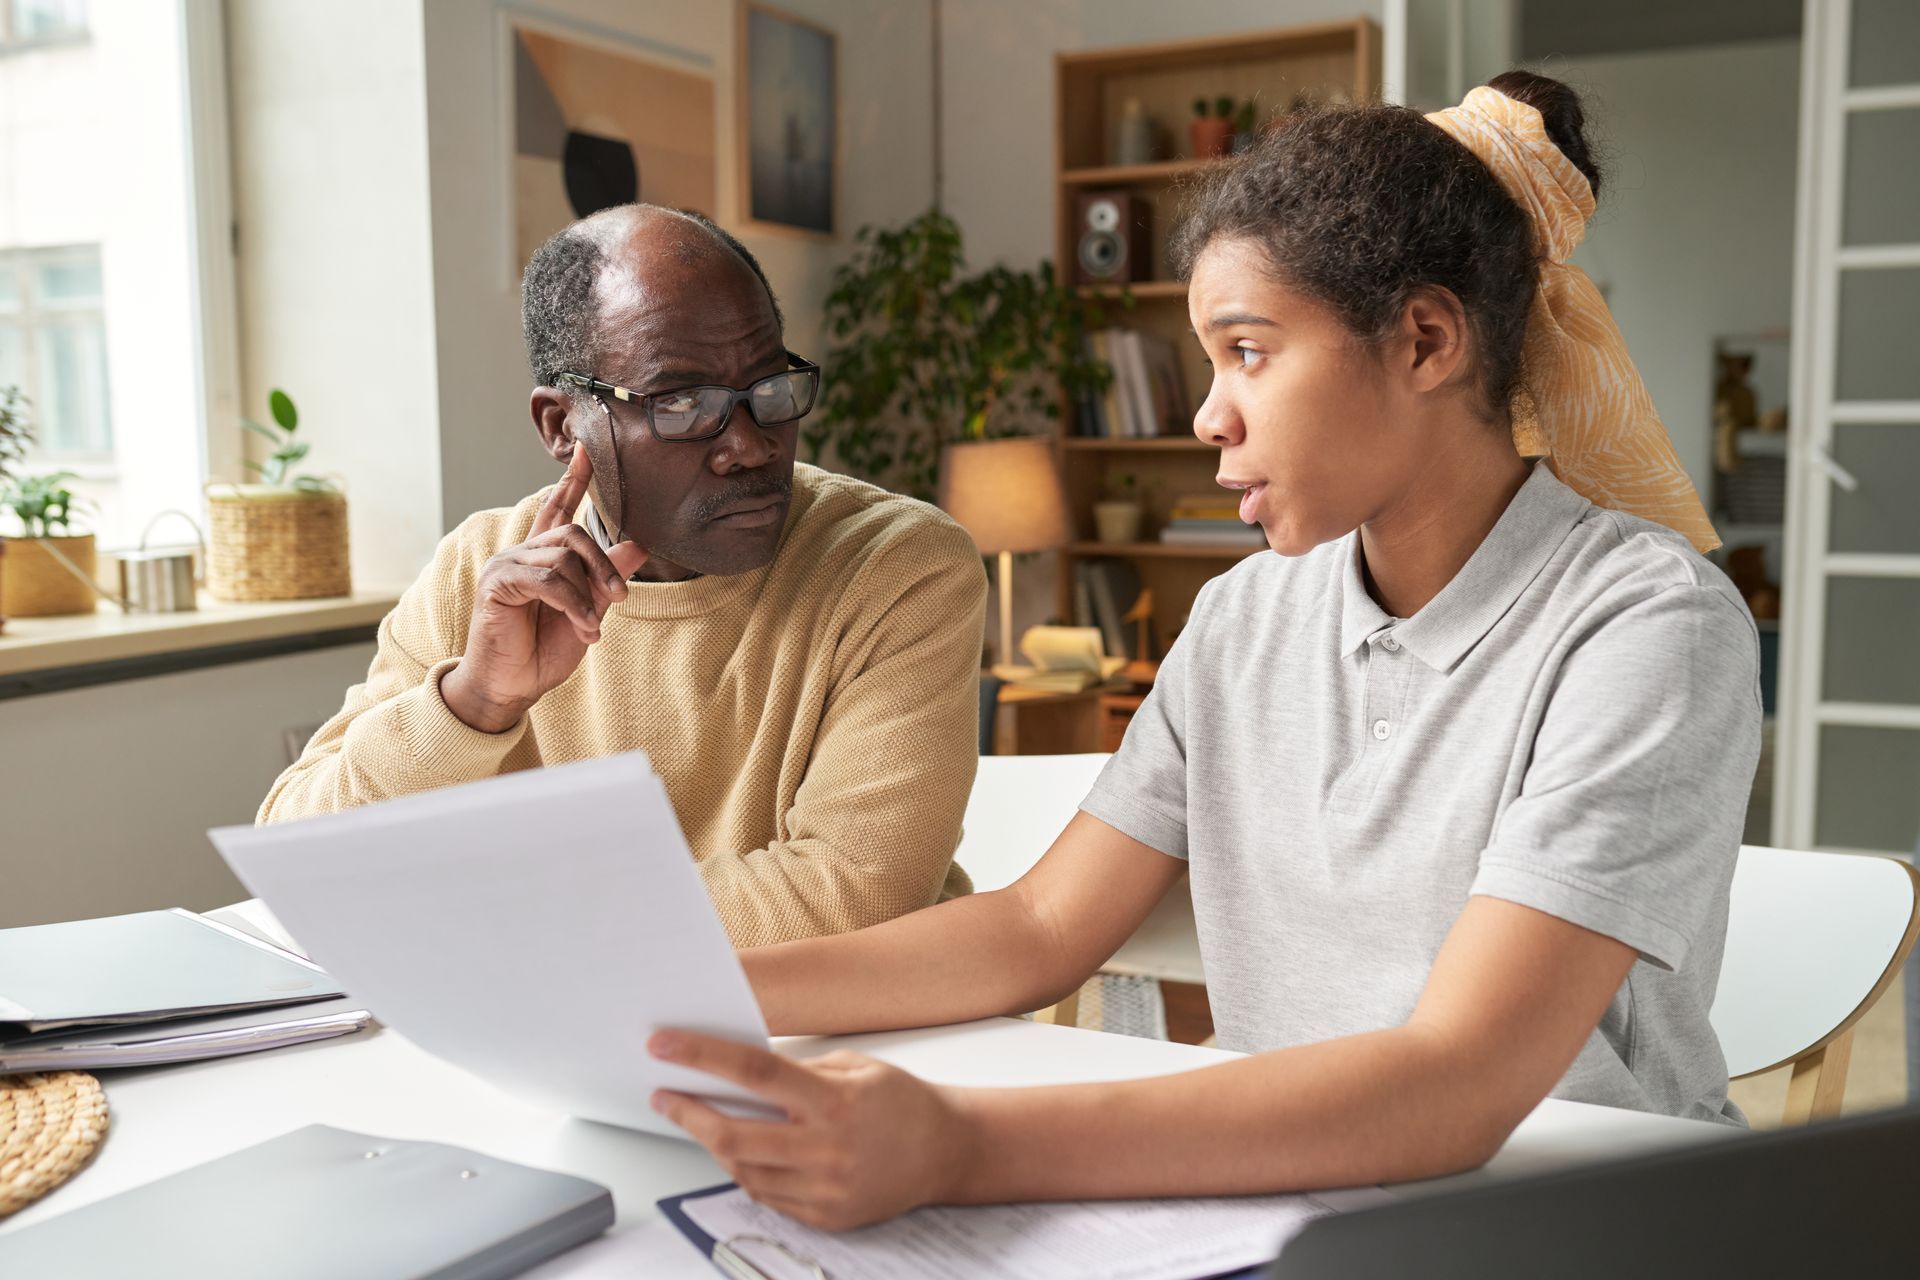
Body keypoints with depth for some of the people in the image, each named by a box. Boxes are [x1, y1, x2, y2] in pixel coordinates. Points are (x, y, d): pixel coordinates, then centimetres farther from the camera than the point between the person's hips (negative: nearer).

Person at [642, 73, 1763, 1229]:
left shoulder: (1651, 626, -16)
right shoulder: (1245, 621, 2)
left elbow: (1451, 1091, -27)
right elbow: (1040, 933, 2)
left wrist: (960, 1147, -36)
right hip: (1286, 1196, 4)